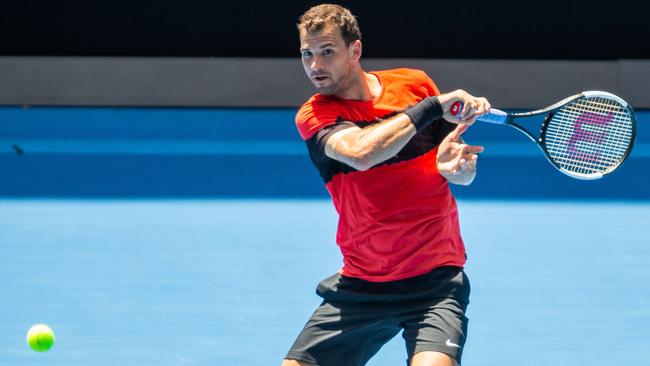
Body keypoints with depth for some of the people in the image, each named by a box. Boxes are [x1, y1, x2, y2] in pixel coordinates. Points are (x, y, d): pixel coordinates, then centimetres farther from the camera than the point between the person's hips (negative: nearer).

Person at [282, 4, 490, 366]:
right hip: (360, 286, 1)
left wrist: (459, 166, -16)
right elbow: (360, 152, -29)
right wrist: (430, 107, -24)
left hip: (436, 280, -1)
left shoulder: (414, 84, 0)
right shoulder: (314, 116, -6)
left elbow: (465, 172, 8)